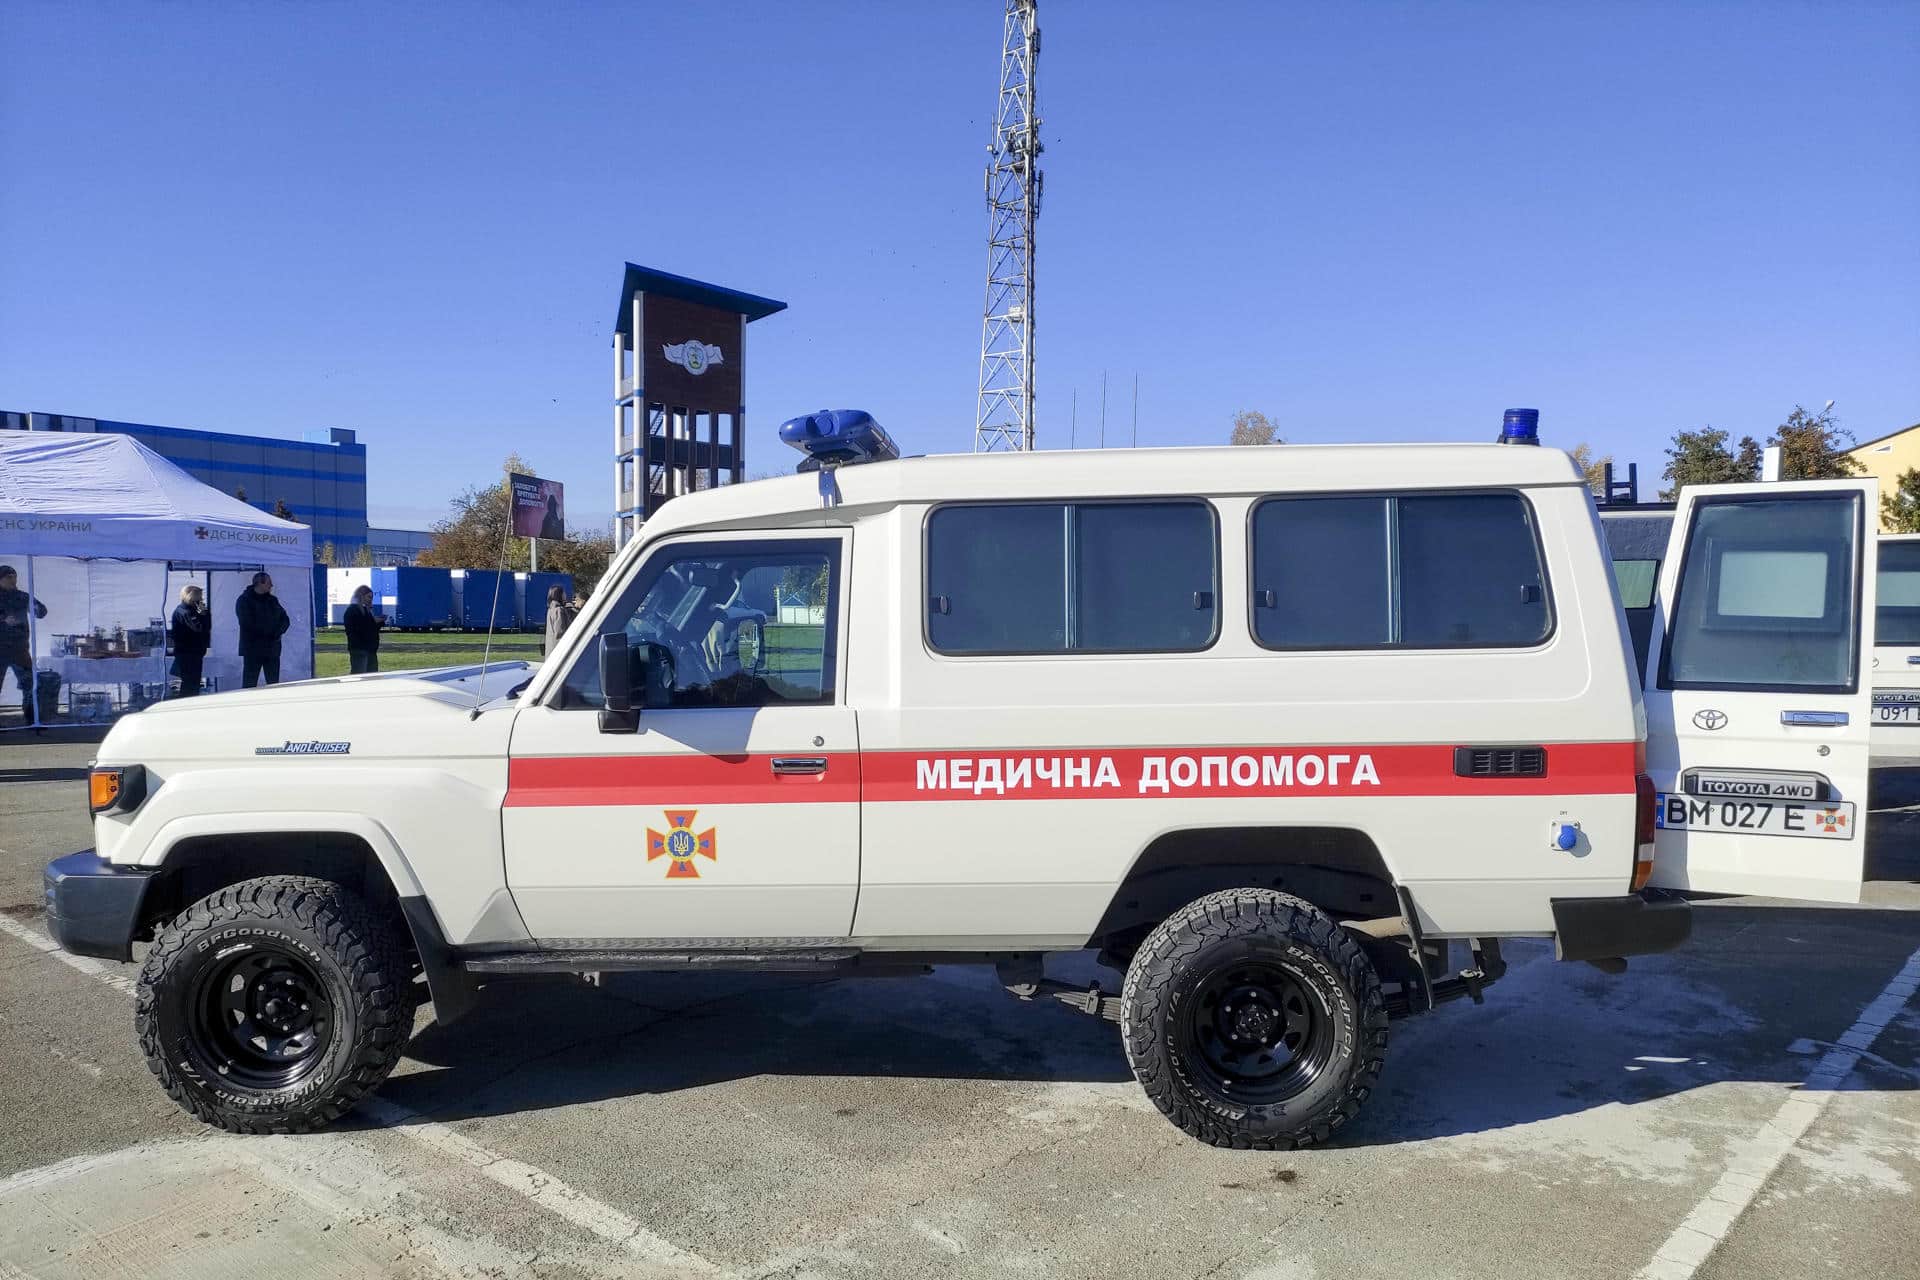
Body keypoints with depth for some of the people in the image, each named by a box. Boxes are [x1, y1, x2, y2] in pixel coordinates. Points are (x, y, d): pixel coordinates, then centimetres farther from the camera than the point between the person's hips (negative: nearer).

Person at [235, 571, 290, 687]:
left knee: (274, 685, 9)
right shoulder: (244, 600, -4)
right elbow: (247, 623, -15)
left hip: (272, 650, 6)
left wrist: (278, 631, -10)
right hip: (252, 650, -6)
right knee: (249, 685, -3)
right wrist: (270, 630, -15)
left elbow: (285, 620, 11)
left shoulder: (272, 600, 14)